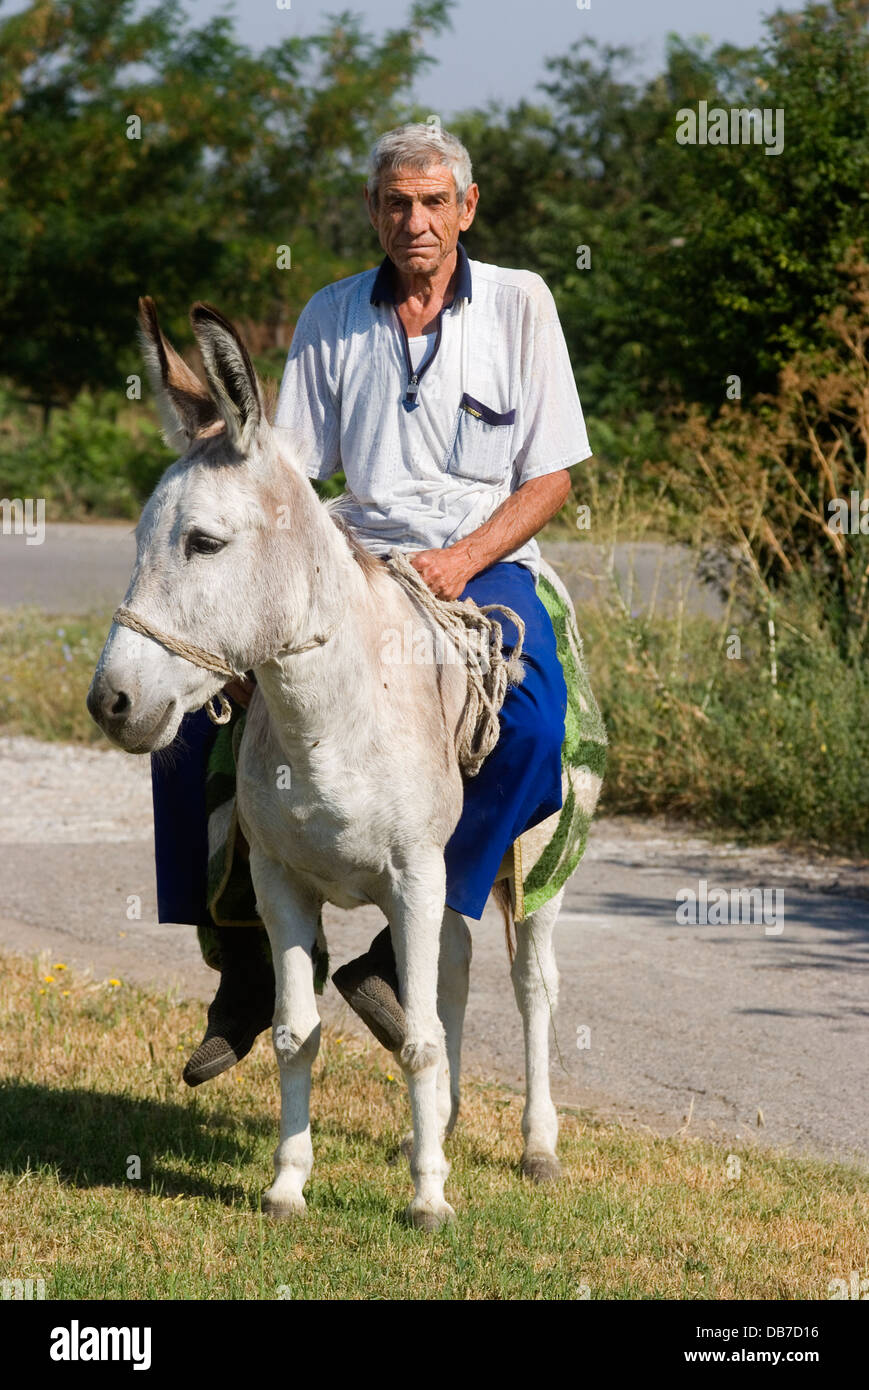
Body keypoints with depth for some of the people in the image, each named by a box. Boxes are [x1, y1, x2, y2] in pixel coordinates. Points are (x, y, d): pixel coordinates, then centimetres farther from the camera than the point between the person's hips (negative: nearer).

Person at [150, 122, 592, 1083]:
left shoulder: (519, 304, 1)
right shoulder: (330, 318, 9)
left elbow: (551, 477, 0)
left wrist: (462, 559, -16)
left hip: (485, 562, -3)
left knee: (531, 725, -34)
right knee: (196, 699, -15)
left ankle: (405, 953, -24)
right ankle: (245, 968, -3)